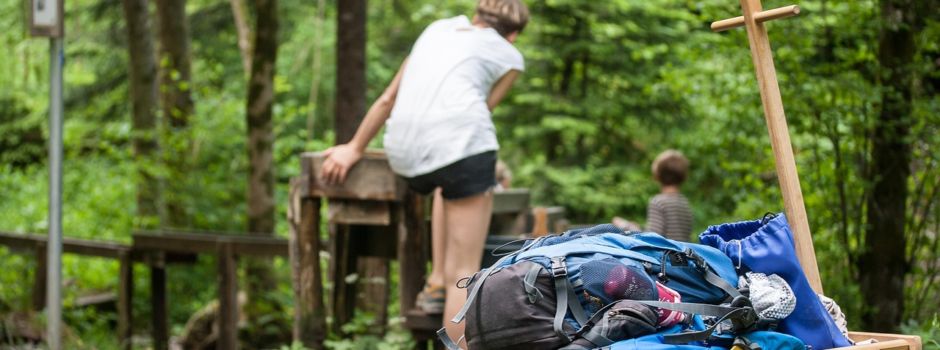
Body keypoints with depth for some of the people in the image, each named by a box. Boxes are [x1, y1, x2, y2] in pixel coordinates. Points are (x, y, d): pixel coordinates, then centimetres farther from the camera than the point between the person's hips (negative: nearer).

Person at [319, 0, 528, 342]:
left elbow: (388, 97, 31)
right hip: (461, 144, -5)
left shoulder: (440, 28, 29)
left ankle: (437, 283, 31)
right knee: (464, 272, -1)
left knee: (452, 183, 39)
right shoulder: (511, 57, 17)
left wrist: (354, 149, 39)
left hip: (406, 156, 5)